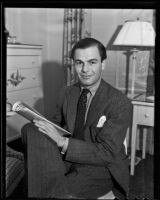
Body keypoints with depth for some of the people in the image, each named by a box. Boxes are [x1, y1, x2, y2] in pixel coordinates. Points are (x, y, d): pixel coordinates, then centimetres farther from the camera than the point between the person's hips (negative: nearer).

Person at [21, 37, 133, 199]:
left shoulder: (121, 104, -13)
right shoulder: (66, 93, 4)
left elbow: (107, 152, -18)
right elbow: (57, 125, 13)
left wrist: (63, 142, -28)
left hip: (102, 168, -5)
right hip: (67, 158, 6)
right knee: (30, 129, -21)